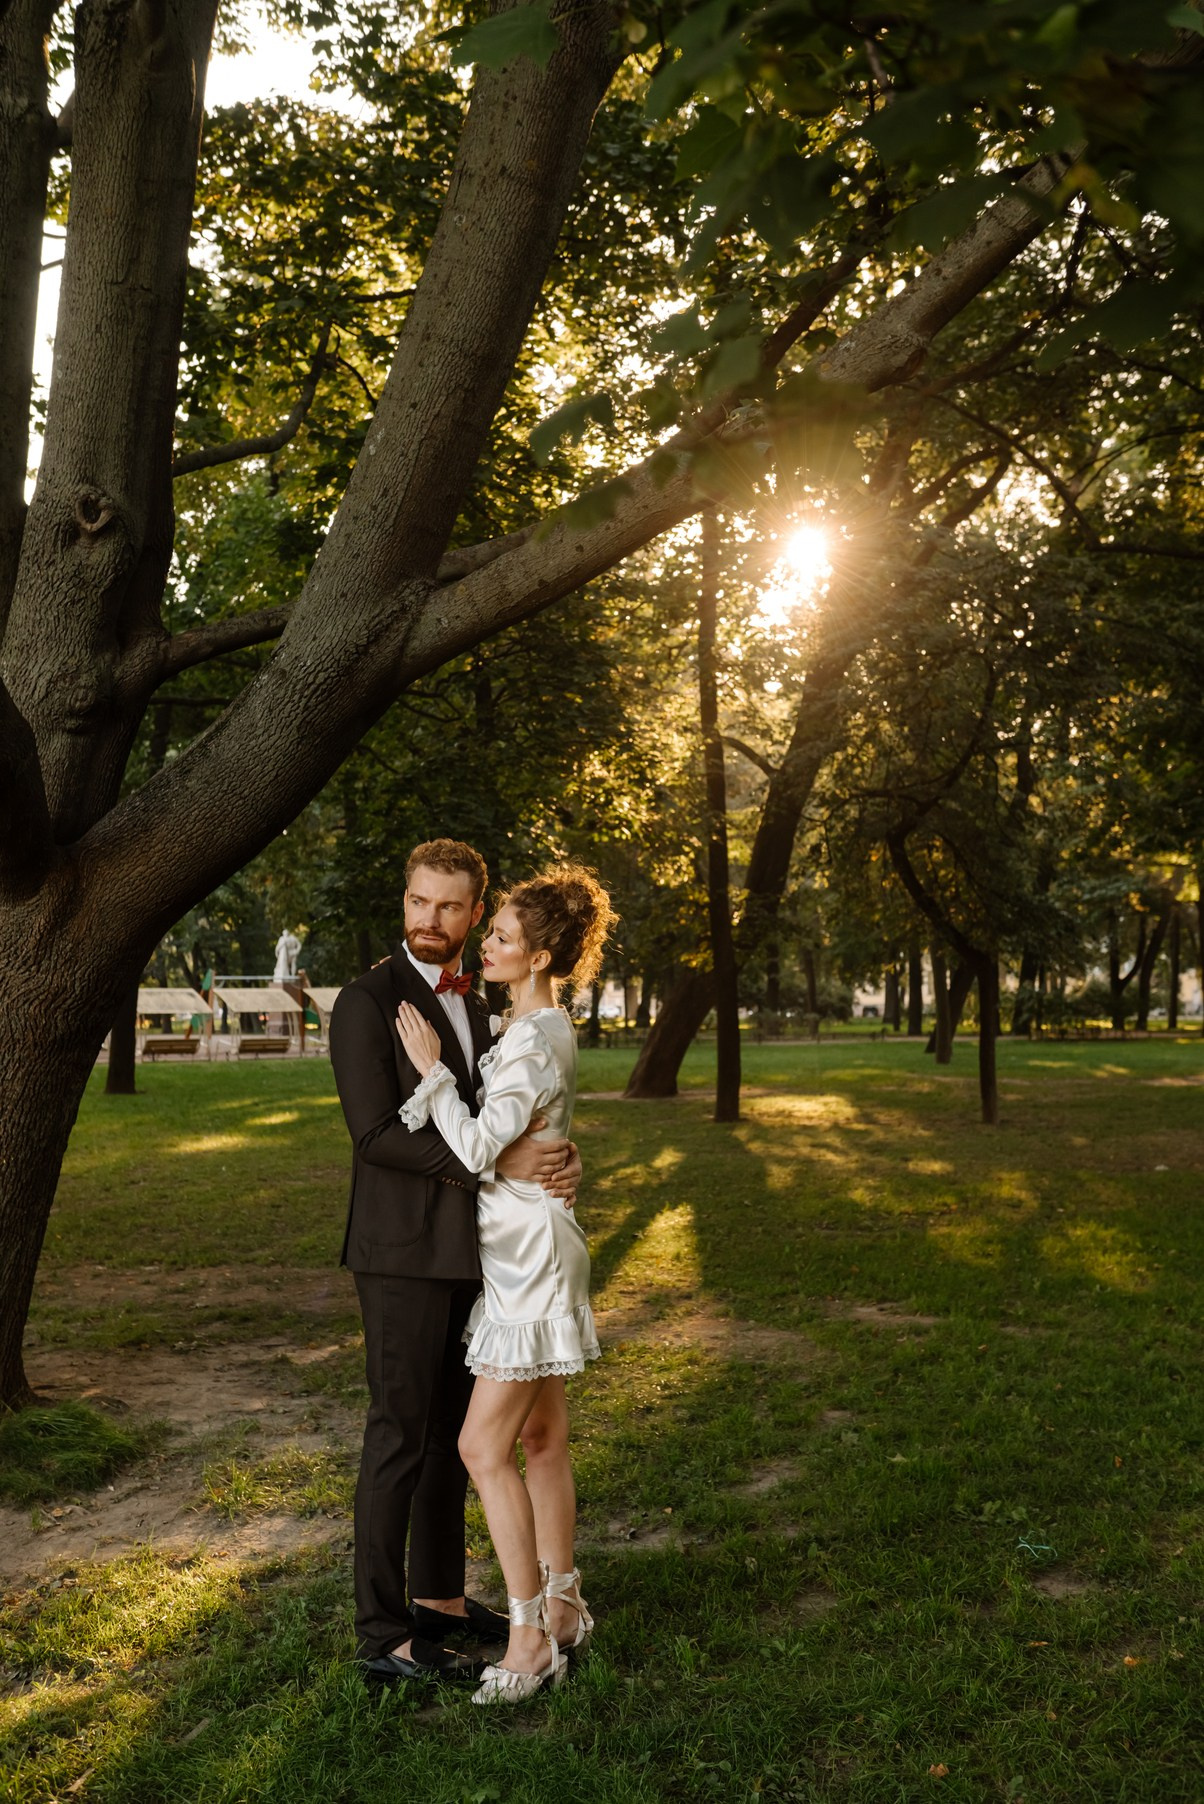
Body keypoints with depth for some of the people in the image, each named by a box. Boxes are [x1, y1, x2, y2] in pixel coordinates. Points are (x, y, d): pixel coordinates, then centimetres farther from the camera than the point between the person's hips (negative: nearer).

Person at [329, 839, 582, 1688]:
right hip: (403, 1251, -8)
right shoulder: (366, 1002, -12)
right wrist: (498, 1161, -25)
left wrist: (560, 1157, -9)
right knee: (400, 1436, -1)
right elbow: (377, 1133, -20)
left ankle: (439, 1594, 31)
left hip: (465, 1251, 8)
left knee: (453, 1430, 16)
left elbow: (516, 1112, 13)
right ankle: (385, 1636, 10)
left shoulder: (474, 1006, 14)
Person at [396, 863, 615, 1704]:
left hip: (533, 1258, -10)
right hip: (523, 1254, 10)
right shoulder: (544, 1029, 12)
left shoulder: (535, 1042, -19)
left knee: (485, 1446, -5)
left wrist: (432, 1068, -14)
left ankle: (531, 1638, 4)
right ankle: (563, 1607, 27)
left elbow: (478, 1148, -21)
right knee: (542, 1439, 16)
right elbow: (486, 1136, 10)